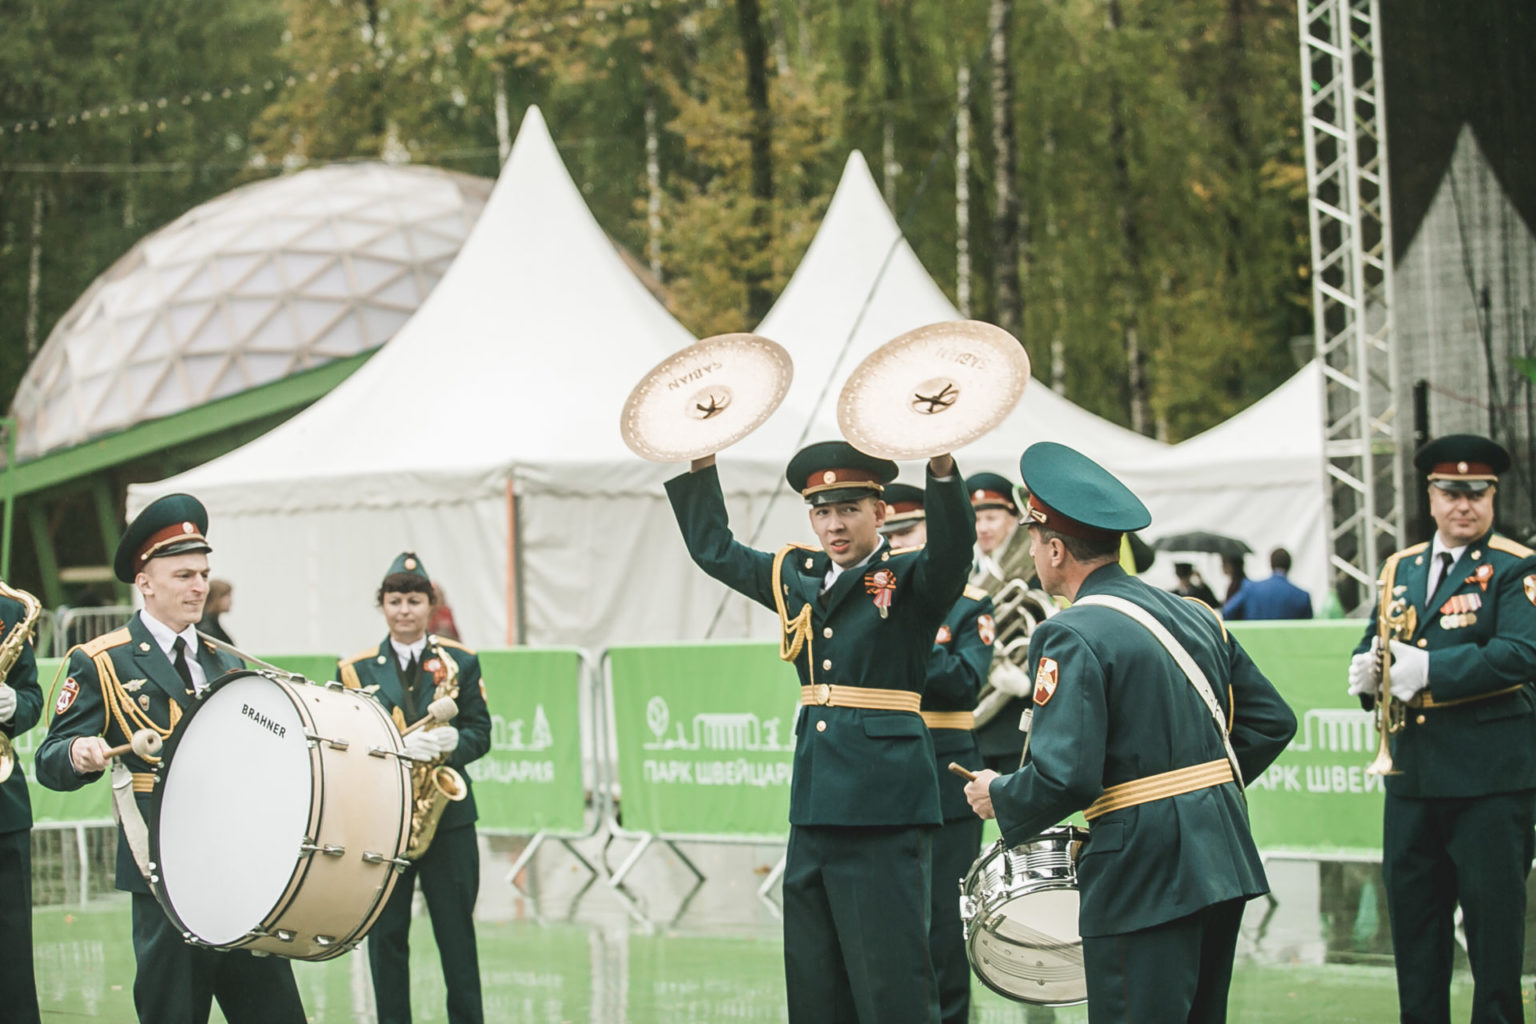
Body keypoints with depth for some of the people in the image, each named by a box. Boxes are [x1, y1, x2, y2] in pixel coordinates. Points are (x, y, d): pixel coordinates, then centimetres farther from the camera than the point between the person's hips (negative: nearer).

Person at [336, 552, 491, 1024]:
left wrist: (453, 742, -20)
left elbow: (481, 733, 4)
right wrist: (398, 749, -22)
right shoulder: (356, 669, 5)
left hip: (449, 815, 0)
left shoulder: (460, 662, 7)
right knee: (386, 934, 3)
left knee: (457, 932, 3)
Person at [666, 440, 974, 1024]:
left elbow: (953, 546, -24)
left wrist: (941, 468, -39)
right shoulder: (796, 577, 15)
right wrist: (700, 465, 20)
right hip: (813, 802, 7)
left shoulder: (911, 581, -3)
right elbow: (713, 548, 27)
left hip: (883, 806, -7)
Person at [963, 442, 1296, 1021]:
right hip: (1224, 859, 8)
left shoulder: (1073, 637, -14)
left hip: (1146, 875, -8)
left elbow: (1065, 778, -22)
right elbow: (1273, 721, 16)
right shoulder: (1193, 615, 12)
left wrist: (998, 798, -3)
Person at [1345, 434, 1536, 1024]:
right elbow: (1374, 643, 16)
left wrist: (1430, 667, -24)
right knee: (1411, 914, 10)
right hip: (1411, 770, 6)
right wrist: (1367, 670, -8)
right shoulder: (1400, 569, 15)